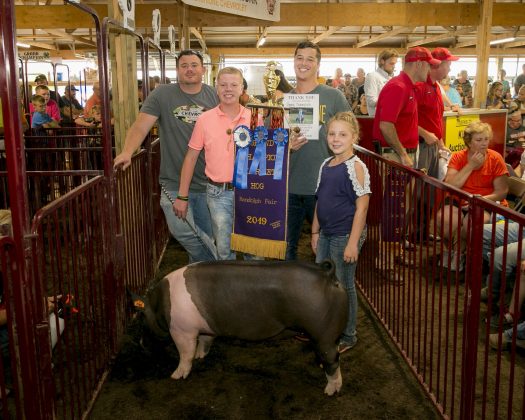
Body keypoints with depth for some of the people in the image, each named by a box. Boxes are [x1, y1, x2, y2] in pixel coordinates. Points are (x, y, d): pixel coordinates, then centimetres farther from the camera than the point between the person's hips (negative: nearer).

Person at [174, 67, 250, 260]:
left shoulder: (254, 118, -1)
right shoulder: (205, 120, -2)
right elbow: (191, 157, 2)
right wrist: (182, 196, 1)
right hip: (218, 193, 0)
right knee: (224, 248, 9)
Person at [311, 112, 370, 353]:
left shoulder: (356, 167, -14)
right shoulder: (326, 165, 8)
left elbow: (361, 207, -16)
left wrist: (353, 242, -19)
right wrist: (315, 232, 14)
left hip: (345, 235, -7)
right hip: (326, 234, 7)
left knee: (343, 285, 4)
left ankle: (347, 336, 21)